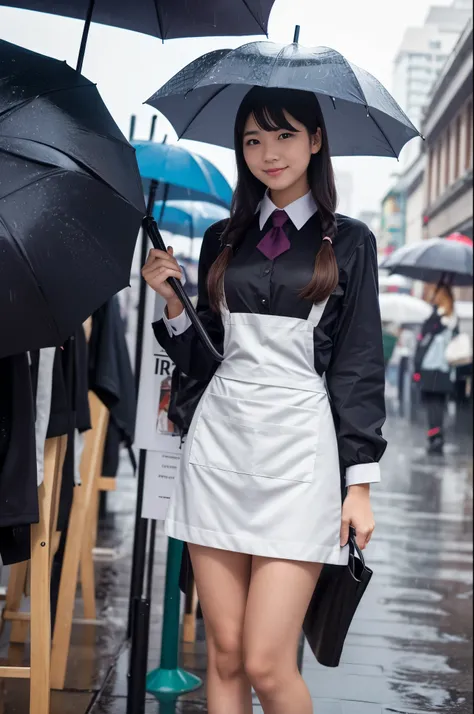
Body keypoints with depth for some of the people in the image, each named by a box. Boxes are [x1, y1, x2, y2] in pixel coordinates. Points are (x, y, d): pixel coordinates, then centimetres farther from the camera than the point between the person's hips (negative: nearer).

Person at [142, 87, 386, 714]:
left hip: (299, 450, -3)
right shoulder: (222, 241, 14)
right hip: (219, 446, 3)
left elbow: (360, 365, 2)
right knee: (224, 655, 7)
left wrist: (361, 481, -4)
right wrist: (173, 303, -1)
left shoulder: (348, 243, 5)